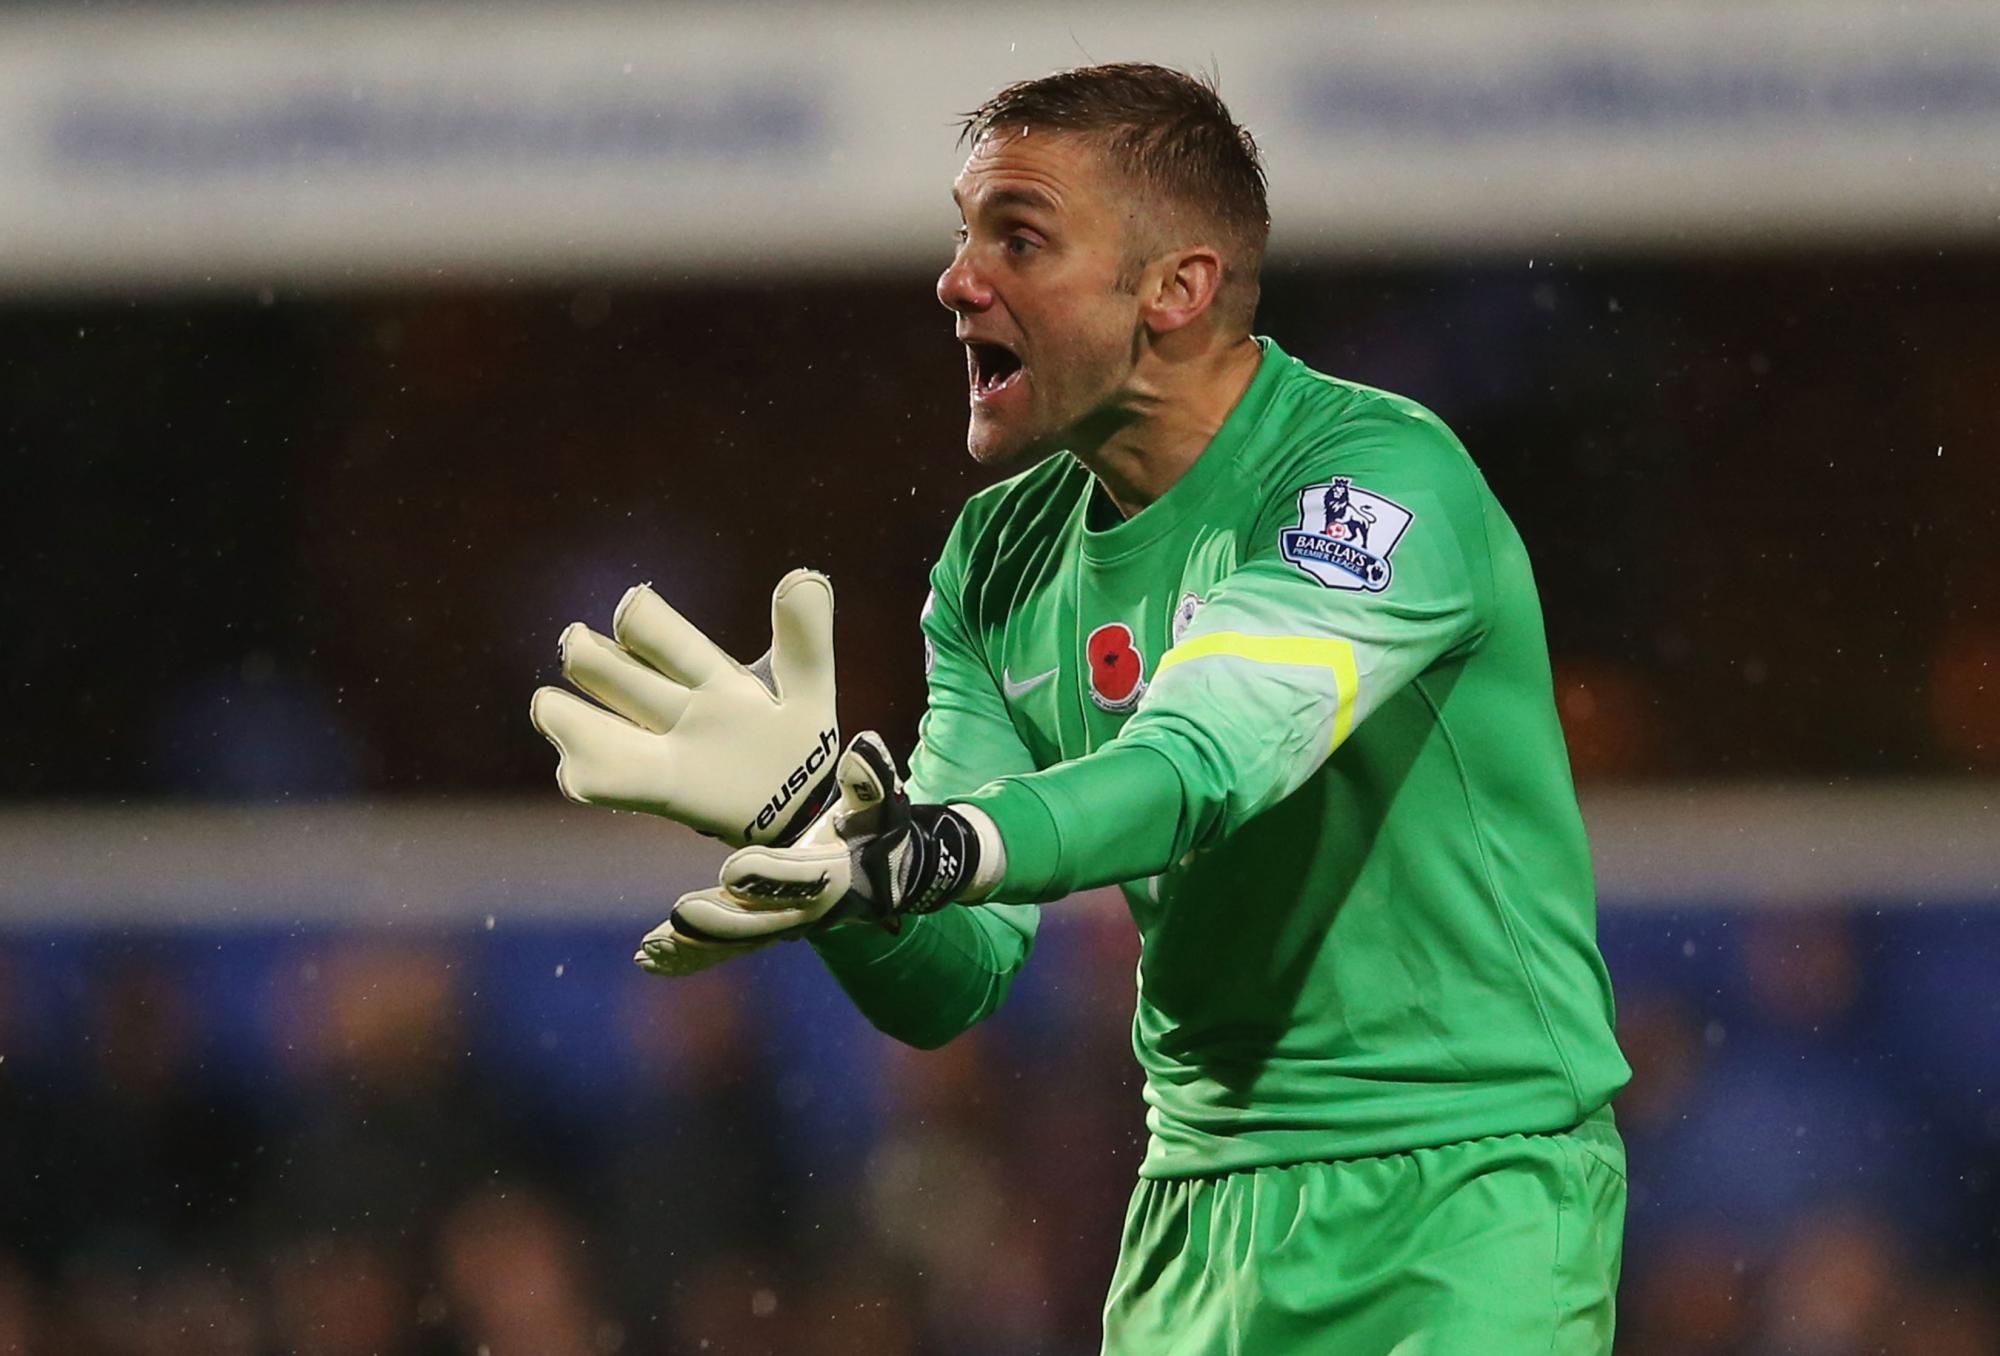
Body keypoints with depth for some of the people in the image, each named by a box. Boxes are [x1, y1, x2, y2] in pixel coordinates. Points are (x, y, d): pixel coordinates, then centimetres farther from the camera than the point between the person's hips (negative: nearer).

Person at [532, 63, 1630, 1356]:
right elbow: (948, 988, 2)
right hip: (1204, 1209, 5)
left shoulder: (1385, 475, -13)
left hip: (1465, 1202, -5)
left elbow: (1202, 766, -30)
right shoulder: (1003, 557, 6)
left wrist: (934, 848, -46)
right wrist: (829, 835, -20)